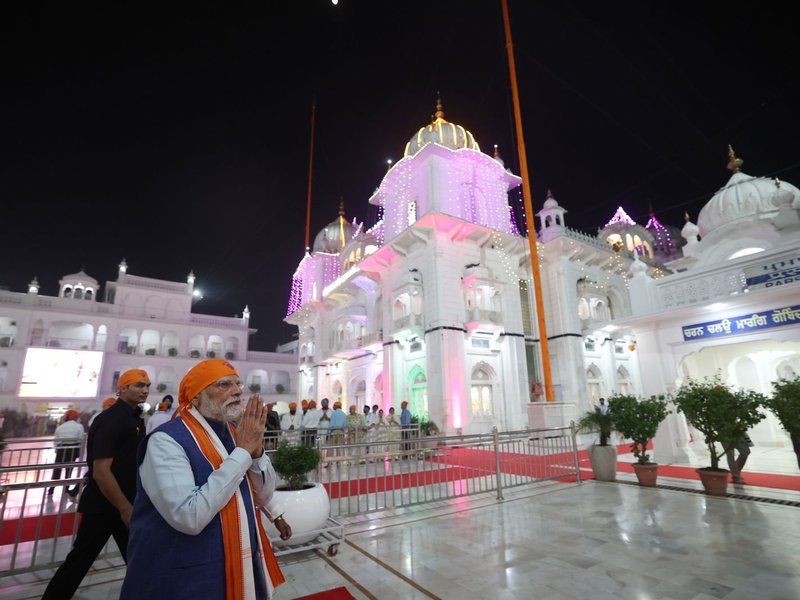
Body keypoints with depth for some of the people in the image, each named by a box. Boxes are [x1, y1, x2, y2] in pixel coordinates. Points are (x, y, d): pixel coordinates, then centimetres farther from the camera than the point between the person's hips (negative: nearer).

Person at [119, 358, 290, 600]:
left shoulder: (235, 433, 0)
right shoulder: (166, 440, -20)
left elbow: (263, 497, 1)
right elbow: (190, 517, -30)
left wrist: (256, 450, -16)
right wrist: (242, 451, -26)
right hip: (189, 580, -6)